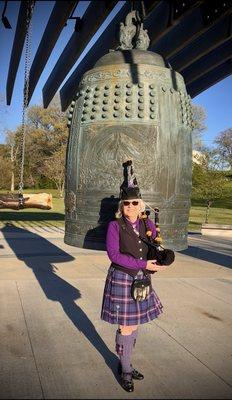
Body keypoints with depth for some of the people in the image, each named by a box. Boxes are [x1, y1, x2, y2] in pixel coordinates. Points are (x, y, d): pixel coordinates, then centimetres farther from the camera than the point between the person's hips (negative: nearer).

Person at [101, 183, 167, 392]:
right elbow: (114, 254, -18)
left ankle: (125, 363, 36)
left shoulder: (148, 225, 2)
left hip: (141, 280, 5)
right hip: (121, 280, -5)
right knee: (126, 327, 2)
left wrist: (157, 262, -14)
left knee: (135, 324, 15)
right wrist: (143, 264, -23)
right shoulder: (115, 226, -11)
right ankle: (125, 371, 23)